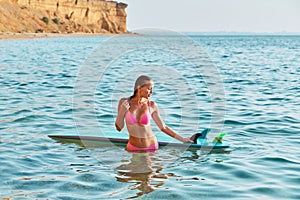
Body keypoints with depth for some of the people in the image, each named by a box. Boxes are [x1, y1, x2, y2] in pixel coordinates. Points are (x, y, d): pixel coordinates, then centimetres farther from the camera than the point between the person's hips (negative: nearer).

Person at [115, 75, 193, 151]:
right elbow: (119, 127, 0)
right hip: (133, 147, 0)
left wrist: (182, 139, 2)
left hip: (151, 147, 0)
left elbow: (163, 127, 3)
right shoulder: (124, 102, -4)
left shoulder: (152, 105, -5)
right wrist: (122, 111, -15)